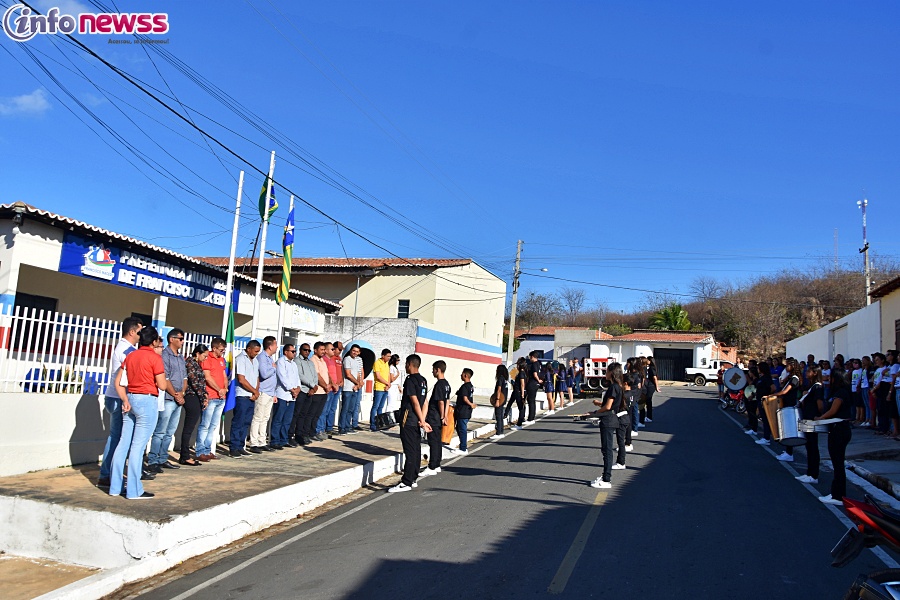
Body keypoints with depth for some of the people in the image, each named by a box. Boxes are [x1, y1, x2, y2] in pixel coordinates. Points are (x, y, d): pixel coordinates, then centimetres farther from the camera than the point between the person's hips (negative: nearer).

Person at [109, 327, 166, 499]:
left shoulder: (130, 355, 10)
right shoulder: (155, 357, -9)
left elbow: (118, 382, 7)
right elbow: (162, 386, -10)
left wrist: (125, 400, 3)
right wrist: (161, 375, 9)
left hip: (130, 399, 7)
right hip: (147, 401, -7)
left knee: (124, 443, 12)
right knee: (138, 446, -4)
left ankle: (115, 486, 18)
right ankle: (134, 490, 1)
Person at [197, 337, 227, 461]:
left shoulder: (221, 359, 18)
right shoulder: (207, 359, -7)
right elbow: (208, 377, -12)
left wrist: (225, 388, 3)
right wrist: (219, 390, -9)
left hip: (221, 398, 8)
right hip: (210, 397, -8)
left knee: (213, 426, 11)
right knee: (205, 425, -5)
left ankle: (208, 450, 17)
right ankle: (200, 452, 0)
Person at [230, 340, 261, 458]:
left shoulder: (255, 360, 16)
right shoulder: (241, 359, -9)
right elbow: (241, 380, -15)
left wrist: (256, 391, 0)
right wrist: (255, 391, -7)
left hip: (252, 396, 8)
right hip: (242, 395, -8)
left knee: (246, 423, 8)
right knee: (238, 422, -6)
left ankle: (240, 447, 14)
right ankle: (234, 448, -3)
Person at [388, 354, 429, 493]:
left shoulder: (410, 380, -14)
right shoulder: (423, 381, 12)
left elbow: (415, 402, -16)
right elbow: (425, 402, 10)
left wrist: (422, 422, -14)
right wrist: (422, 420, 7)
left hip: (408, 420, -9)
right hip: (416, 421, 9)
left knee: (410, 452, -8)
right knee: (416, 450, 12)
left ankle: (406, 483, -5)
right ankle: (413, 479, 20)